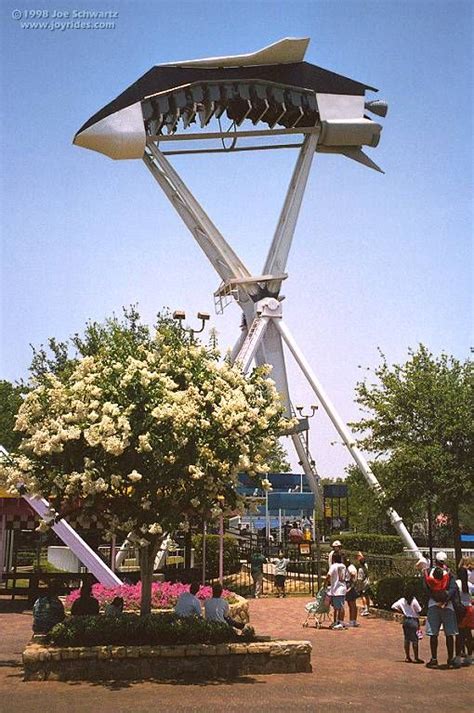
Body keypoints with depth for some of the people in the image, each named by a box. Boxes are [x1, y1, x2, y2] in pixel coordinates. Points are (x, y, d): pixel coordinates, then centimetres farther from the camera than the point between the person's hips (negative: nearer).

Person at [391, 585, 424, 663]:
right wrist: (418, 624, 3)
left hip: (405, 620, 5)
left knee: (407, 639, 11)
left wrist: (401, 612, 6)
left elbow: (393, 606, 0)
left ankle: (407, 657, 16)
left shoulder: (402, 601, 1)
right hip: (413, 620, -5)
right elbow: (418, 612, -7)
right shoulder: (414, 601, -12)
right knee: (415, 640, 1)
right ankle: (416, 658, 3)